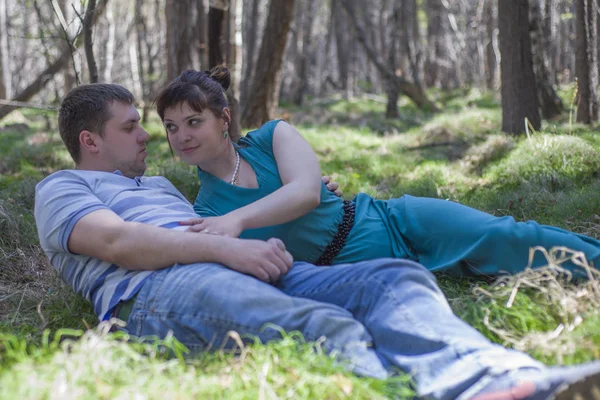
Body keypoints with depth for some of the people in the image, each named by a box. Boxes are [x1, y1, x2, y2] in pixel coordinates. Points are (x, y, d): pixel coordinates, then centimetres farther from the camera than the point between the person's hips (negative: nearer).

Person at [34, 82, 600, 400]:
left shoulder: (158, 184, 42)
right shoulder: (61, 189, 16)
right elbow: (116, 242, -5)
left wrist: (260, 247, 10)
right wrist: (228, 249, -15)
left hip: (247, 270, 7)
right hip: (155, 288, -7)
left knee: (394, 279, -18)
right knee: (324, 327, -36)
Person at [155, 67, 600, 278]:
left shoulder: (271, 136, -2)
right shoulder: (205, 213, 0)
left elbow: (307, 191, -20)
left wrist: (238, 219, -36)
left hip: (390, 222, 1)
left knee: (502, 237, -18)